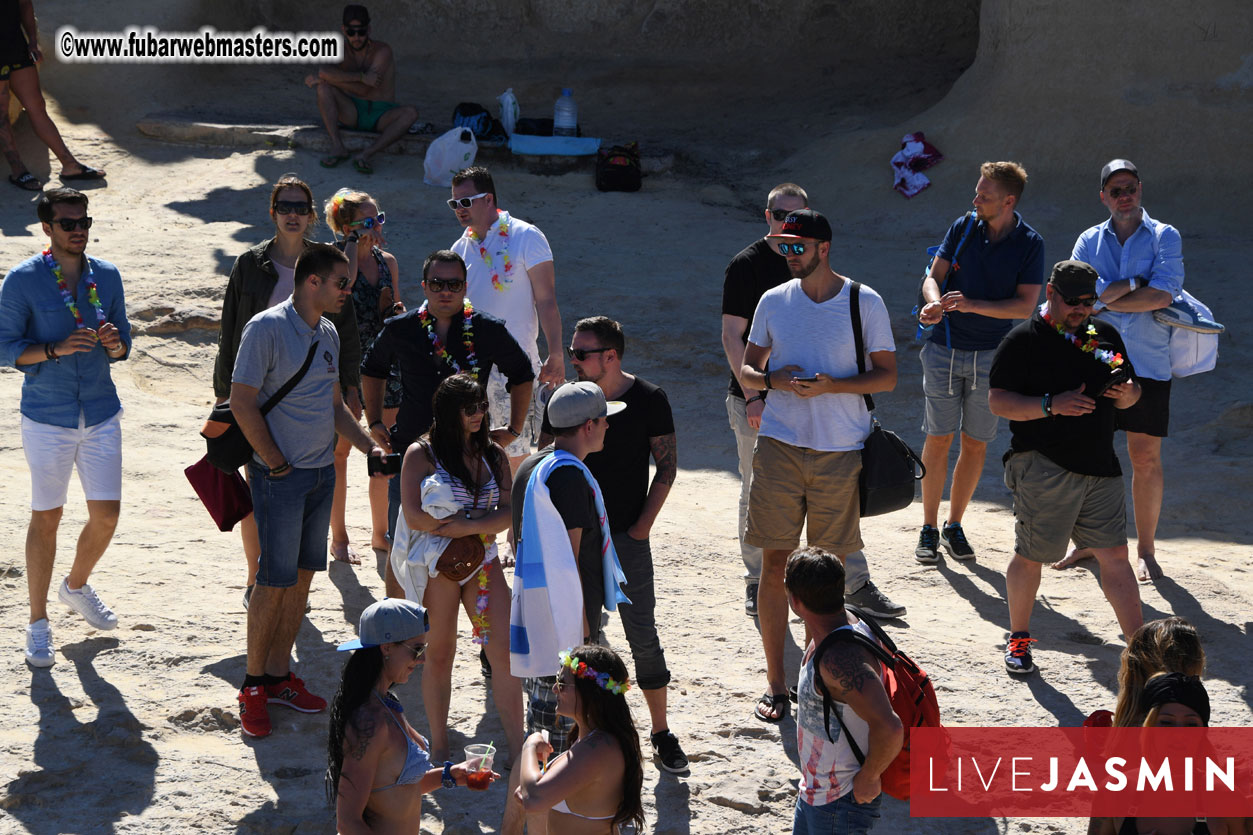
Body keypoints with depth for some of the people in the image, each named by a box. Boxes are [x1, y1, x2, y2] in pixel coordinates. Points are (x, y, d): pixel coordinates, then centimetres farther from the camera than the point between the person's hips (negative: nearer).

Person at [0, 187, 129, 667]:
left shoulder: (107, 276, 4)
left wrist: (114, 342, -13)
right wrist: (56, 349, -22)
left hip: (101, 415, 4)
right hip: (47, 418, -4)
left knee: (107, 515, 4)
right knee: (46, 518, 3)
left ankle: (76, 586, 34)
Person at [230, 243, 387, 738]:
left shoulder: (328, 334, 11)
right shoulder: (267, 328, -12)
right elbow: (242, 402, -14)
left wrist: (368, 446, 9)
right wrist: (276, 464, -12)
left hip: (322, 472, 7)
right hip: (281, 475, -7)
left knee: (302, 575, 11)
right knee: (274, 581, -4)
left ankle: (279, 674, 21)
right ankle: (253, 685, 7)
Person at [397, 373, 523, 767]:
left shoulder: (493, 454, 6)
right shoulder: (421, 454, -6)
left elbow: (509, 512, -3)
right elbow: (414, 517, -16)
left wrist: (467, 526, -21)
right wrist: (483, 522, -14)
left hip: (483, 563, 3)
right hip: (437, 565, -3)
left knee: (507, 653, -4)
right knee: (439, 655, 8)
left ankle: (517, 749, 1)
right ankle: (439, 748, 22)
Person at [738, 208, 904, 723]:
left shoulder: (864, 303, 0)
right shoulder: (774, 301, 8)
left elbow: (887, 376, 1)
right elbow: (746, 372, 13)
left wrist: (832, 385, -15)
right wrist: (775, 379, -10)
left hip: (841, 451, -2)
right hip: (780, 445, 2)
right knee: (775, 564, -1)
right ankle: (775, 684, 6)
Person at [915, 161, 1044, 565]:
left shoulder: (1029, 244, -5)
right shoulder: (962, 228, 0)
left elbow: (1026, 305, -10)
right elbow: (933, 276, 1)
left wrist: (972, 304, -21)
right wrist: (935, 302, -22)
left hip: (991, 356, -1)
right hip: (944, 349, 1)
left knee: (976, 443, 6)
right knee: (938, 439, 1)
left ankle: (954, 525, 19)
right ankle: (929, 528, 10)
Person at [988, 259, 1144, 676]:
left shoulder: (1106, 335, 15)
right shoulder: (1024, 340, -3)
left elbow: (1130, 390, 24)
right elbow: (998, 401, -9)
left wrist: (1127, 394, -1)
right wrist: (1051, 405, -20)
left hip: (1099, 468, 5)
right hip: (1043, 466, -5)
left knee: (1115, 556, 3)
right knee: (1030, 556, 1)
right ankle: (1019, 638, 19)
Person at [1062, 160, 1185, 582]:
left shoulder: (1165, 237, 2)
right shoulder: (1089, 241, 9)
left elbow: (1161, 295, -12)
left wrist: (1103, 298, -8)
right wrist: (1132, 284, -12)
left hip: (1148, 365, -2)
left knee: (1146, 459, 0)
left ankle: (1146, 551, 12)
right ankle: (1086, 541, 22)